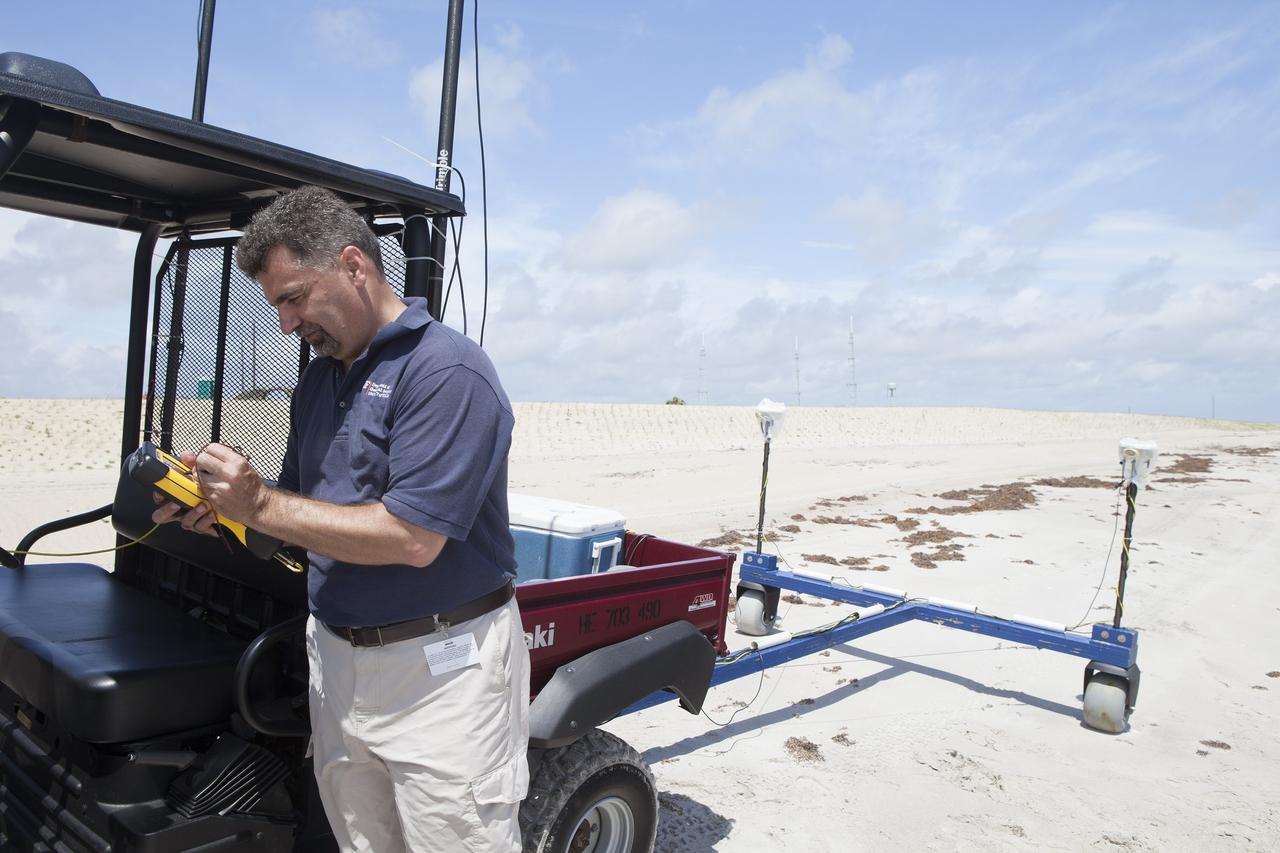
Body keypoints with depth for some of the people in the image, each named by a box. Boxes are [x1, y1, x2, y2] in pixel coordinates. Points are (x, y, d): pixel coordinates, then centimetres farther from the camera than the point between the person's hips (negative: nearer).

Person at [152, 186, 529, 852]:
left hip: (439, 666, -8)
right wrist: (222, 510, -6)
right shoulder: (318, 378, 11)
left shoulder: (446, 370, -17)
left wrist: (261, 505, -17)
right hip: (336, 659, 8)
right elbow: (300, 509, 15)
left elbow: (413, 538, -24)